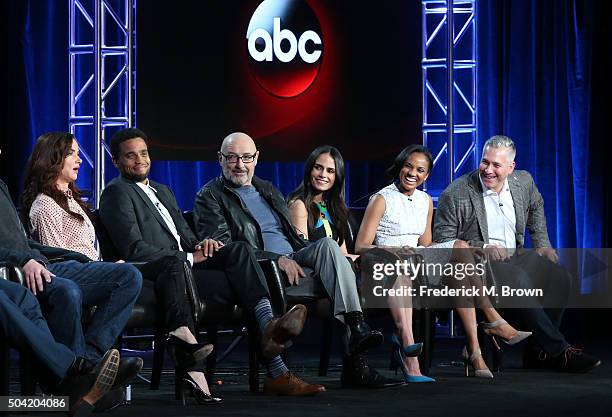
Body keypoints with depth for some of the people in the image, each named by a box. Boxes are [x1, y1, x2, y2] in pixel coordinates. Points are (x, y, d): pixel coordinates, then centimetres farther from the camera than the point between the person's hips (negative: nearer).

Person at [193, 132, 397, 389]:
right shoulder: (210, 197, 5)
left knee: (327, 244, -25)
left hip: (292, 262, 6)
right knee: (330, 280, -26)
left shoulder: (268, 190, 27)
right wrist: (277, 259, -18)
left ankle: (355, 326, -33)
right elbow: (222, 247, -10)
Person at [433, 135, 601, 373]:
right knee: (519, 280, -34)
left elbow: (536, 208, 29)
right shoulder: (455, 194, -10)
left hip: (516, 255, 6)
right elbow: (442, 240, -8)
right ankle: (558, 351, -29)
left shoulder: (524, 182, 6)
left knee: (559, 277, -18)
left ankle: (538, 352, -11)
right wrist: (482, 249, -18)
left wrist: (542, 243, 17)